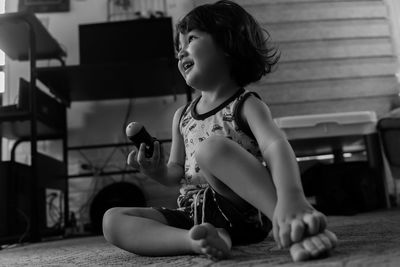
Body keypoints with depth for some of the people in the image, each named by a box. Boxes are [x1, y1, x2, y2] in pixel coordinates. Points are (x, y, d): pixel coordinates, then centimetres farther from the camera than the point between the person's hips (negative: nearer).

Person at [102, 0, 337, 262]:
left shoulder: (246, 105, -5)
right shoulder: (182, 116, 13)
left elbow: (276, 146, -25)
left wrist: (291, 196, -45)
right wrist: (159, 171, -7)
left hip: (246, 213, -5)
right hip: (194, 216, 6)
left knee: (212, 145, -32)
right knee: (112, 221, -12)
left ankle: (294, 230, -35)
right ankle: (199, 239, -32)